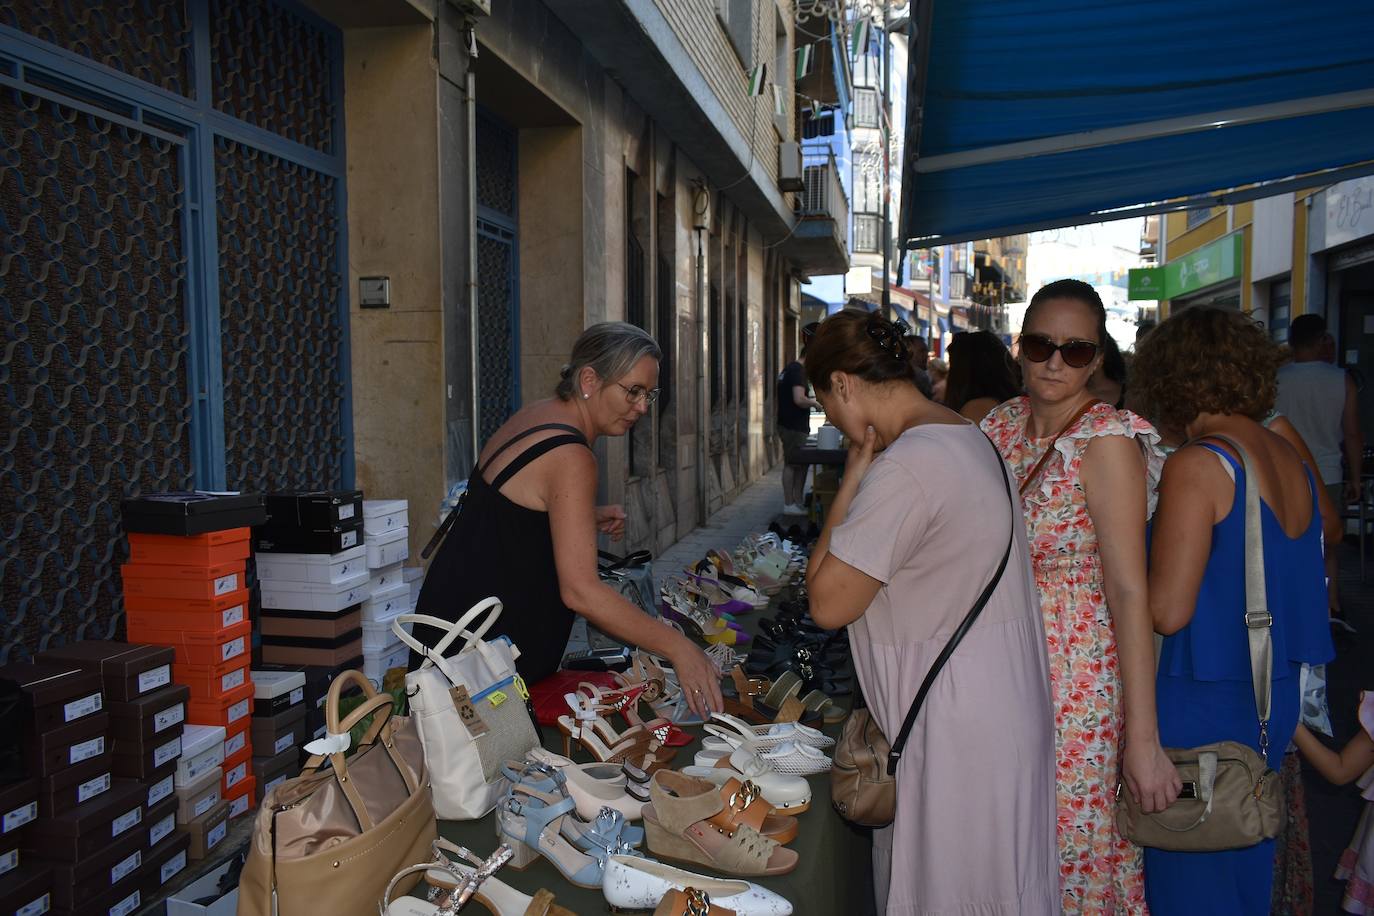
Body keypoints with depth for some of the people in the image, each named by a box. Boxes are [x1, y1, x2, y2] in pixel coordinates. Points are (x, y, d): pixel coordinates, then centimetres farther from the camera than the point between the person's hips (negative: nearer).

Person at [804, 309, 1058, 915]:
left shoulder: (905, 467, -23)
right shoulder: (966, 435, 8)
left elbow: (827, 603, -18)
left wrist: (850, 480, -13)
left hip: (956, 728, -10)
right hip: (995, 702, 10)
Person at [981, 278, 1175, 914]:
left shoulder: (1106, 439, -17)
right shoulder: (1003, 423, 3)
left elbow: (1129, 591, -21)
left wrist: (1142, 736, -23)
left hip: (1078, 674, -6)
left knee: (1068, 847, 6)